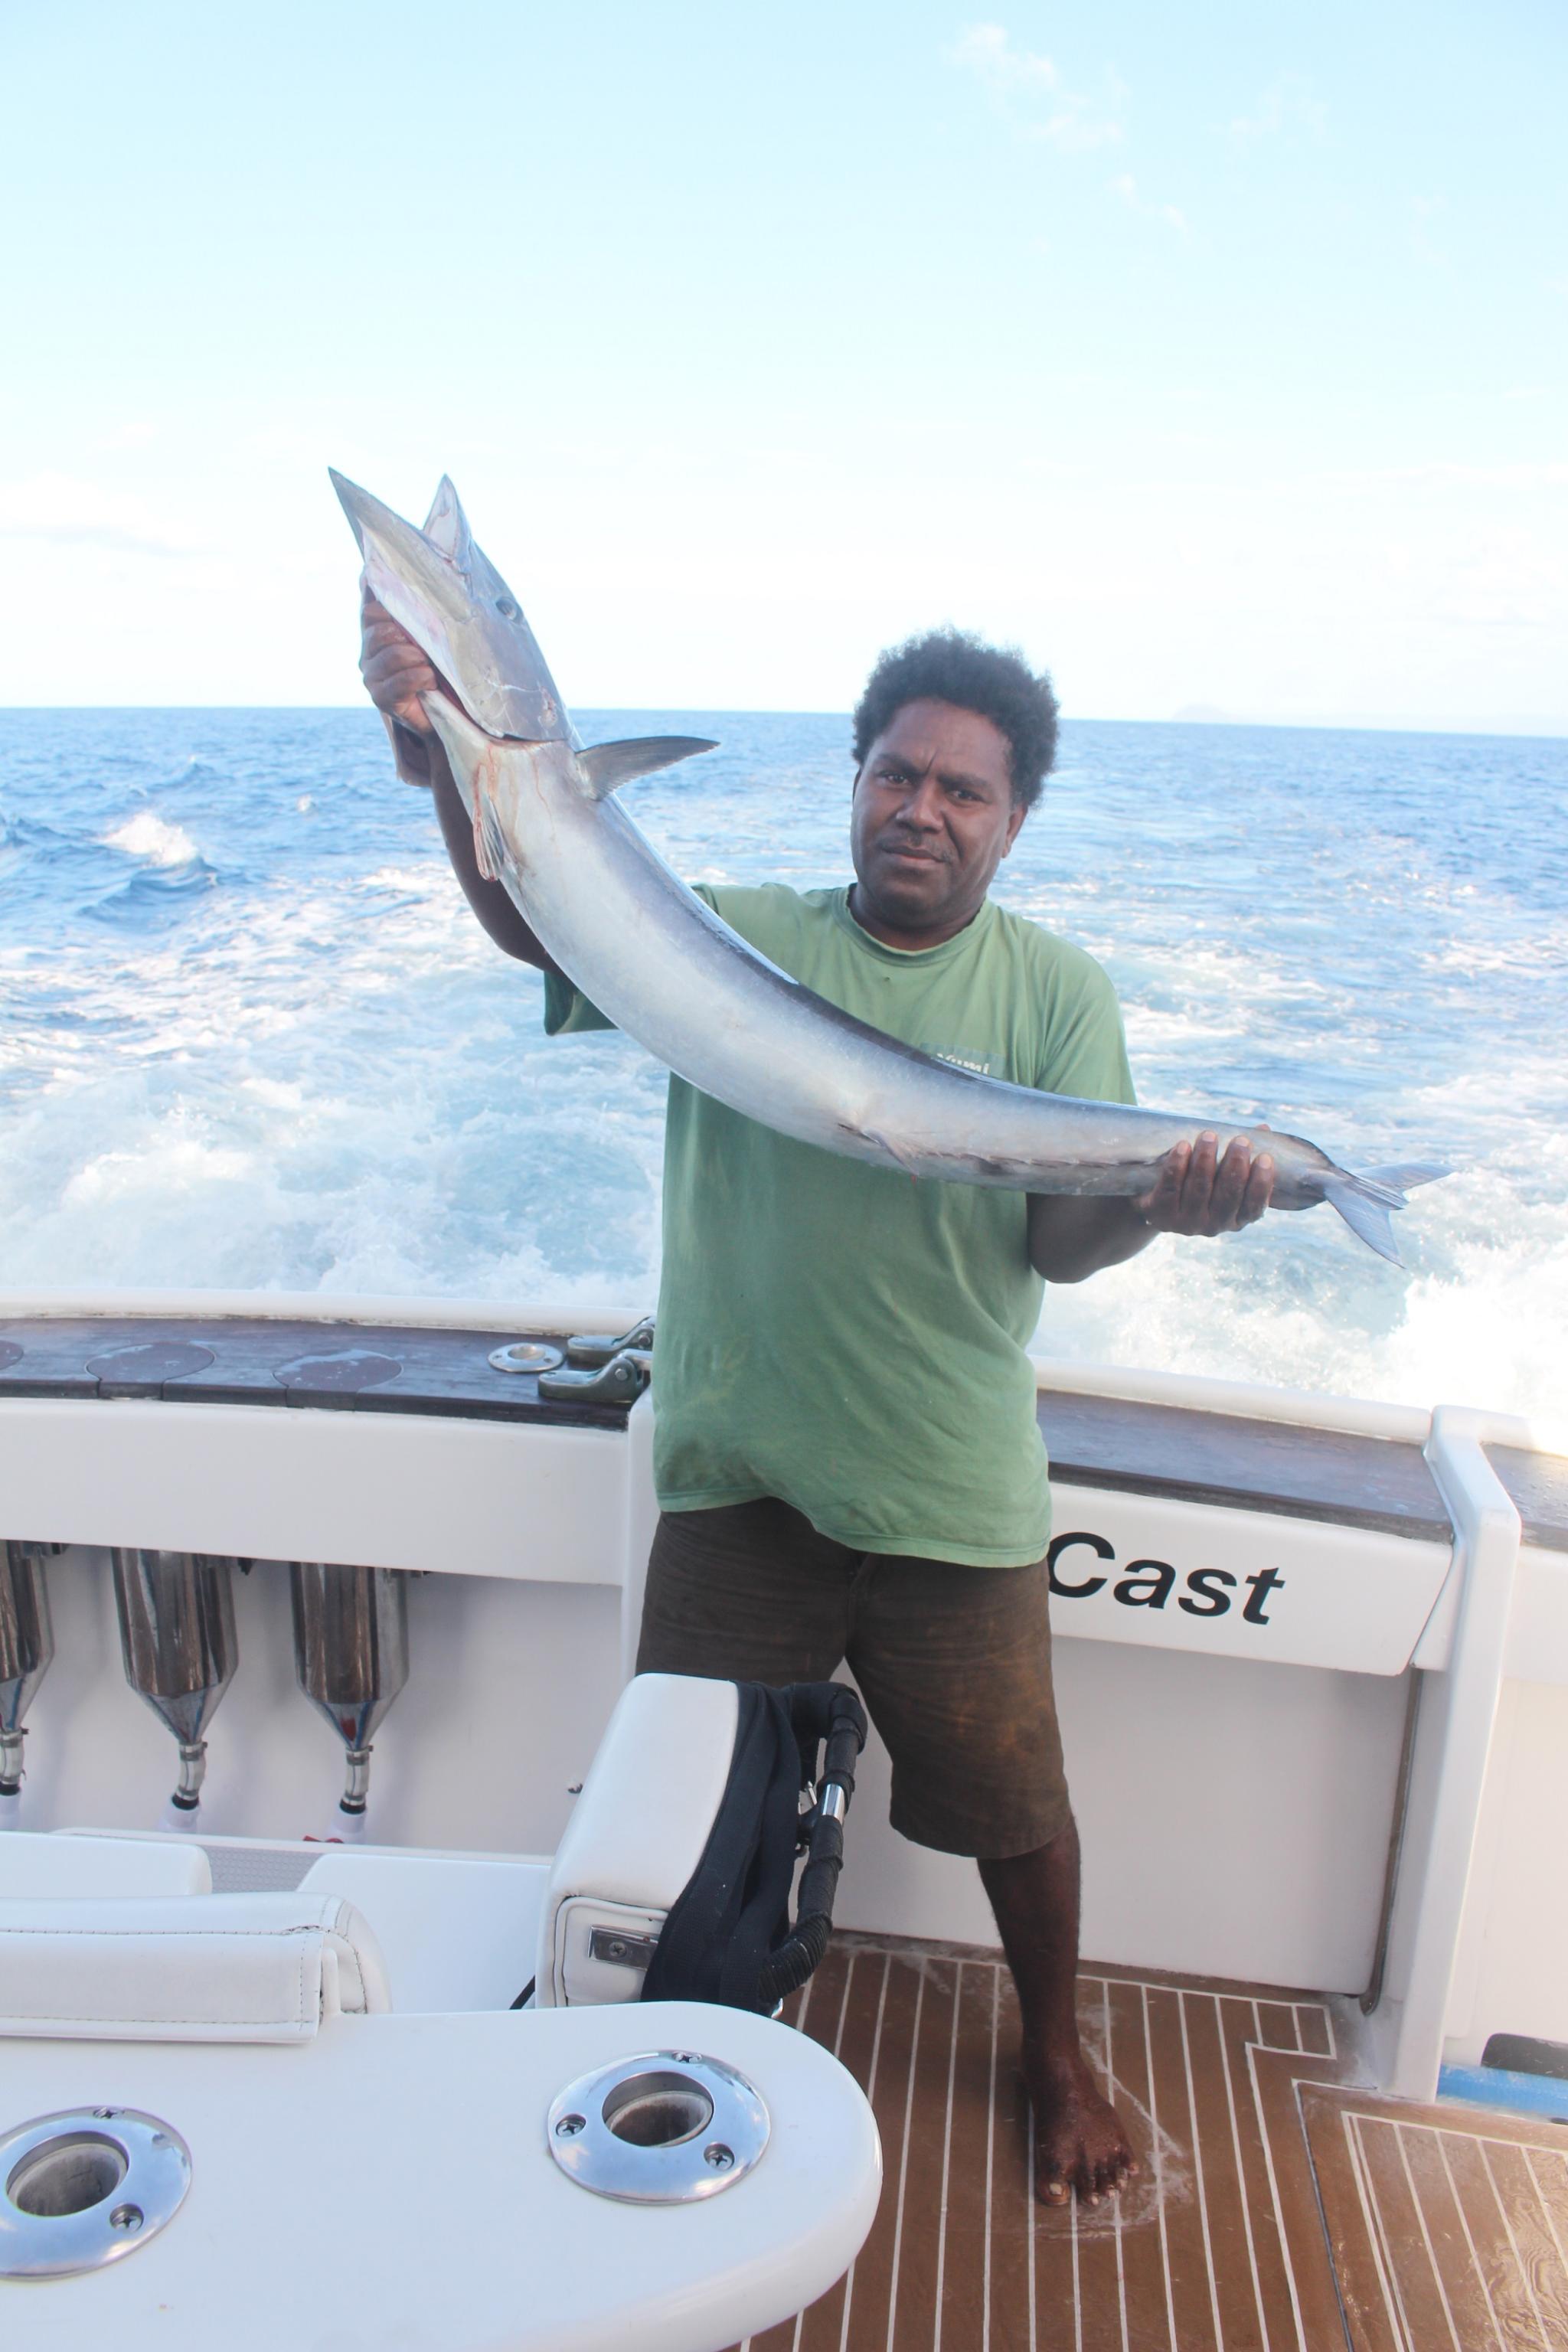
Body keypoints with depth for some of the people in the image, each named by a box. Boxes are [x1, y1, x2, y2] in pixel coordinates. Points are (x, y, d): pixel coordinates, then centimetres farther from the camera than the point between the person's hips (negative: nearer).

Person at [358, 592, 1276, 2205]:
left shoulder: (1054, 993, -1)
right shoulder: (739, 941, -1)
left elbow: (1063, 1242, -7)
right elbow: (542, 921, -16)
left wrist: (1163, 1203, -30)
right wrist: (450, 774, -35)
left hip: (951, 1496, 0)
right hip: (740, 1479, 1)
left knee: (1013, 1804, 15)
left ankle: (1056, 2057, 46)